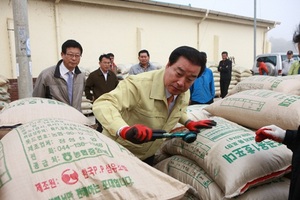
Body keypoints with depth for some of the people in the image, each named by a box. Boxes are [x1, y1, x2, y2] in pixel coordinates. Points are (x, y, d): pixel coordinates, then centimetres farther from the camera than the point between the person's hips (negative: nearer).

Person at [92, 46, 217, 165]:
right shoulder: (138, 84, -33)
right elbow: (102, 104, -43)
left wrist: (188, 123, -4)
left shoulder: (184, 93, -9)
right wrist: (124, 130, -59)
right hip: (118, 152, -6)